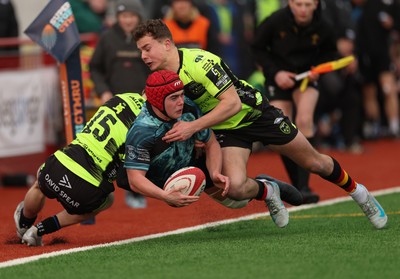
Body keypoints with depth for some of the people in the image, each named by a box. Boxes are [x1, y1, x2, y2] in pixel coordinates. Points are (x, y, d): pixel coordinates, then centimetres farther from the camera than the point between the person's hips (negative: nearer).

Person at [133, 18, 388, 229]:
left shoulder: (199, 63, -31)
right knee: (235, 188, -20)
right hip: (226, 130, 5)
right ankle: (266, 191, 15)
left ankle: (357, 192, 34)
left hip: (255, 113, -5)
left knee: (315, 163, 7)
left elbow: (232, 103, -34)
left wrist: (193, 127, -38)